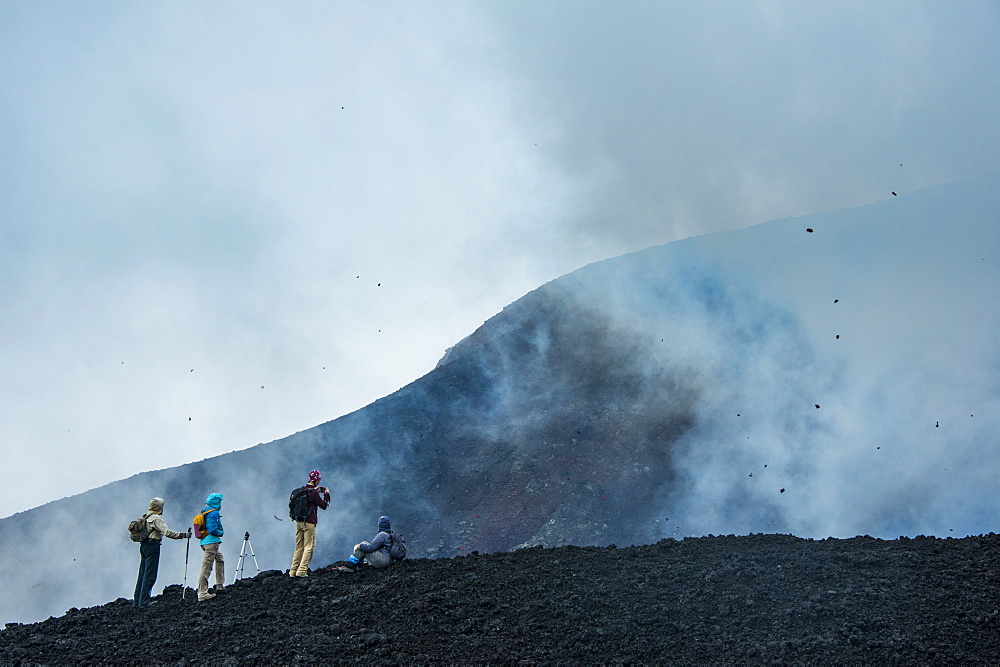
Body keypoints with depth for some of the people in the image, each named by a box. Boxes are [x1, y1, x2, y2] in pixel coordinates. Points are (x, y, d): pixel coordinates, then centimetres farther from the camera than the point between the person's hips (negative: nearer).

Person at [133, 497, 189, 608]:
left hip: (143, 545, 9)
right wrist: (183, 535, -21)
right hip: (153, 546, -9)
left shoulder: (145, 518, 16)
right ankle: (143, 602, -11)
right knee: (150, 575, -8)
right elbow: (167, 532, -22)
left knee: (142, 574, 11)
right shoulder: (157, 518, -12)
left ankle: (136, 602, 12)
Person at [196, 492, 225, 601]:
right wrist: (220, 533, -2)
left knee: (220, 559, 25)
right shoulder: (214, 513, -13)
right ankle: (202, 593, -10)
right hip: (211, 541, -10)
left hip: (204, 542, 10)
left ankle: (219, 586, 27)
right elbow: (213, 530, -20)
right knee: (206, 567, -9)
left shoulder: (204, 512, 15)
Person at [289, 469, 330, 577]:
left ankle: (293, 571, 11)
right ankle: (301, 571, -7)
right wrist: (326, 494, 2)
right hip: (309, 522, -7)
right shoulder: (314, 493, -15)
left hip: (298, 521, 7)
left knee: (298, 547, 12)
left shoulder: (302, 489, 8)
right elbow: (324, 506, -10)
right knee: (309, 547, -1)